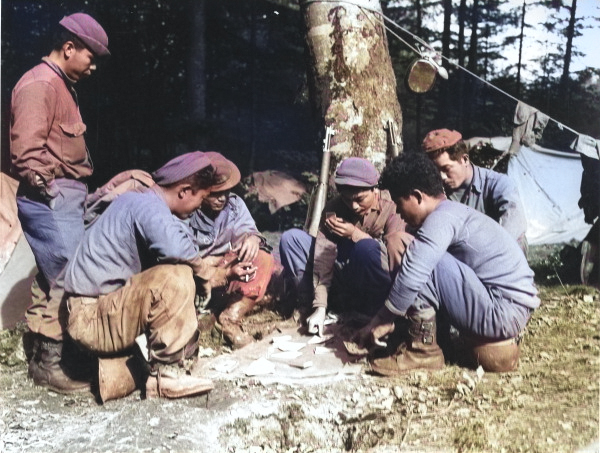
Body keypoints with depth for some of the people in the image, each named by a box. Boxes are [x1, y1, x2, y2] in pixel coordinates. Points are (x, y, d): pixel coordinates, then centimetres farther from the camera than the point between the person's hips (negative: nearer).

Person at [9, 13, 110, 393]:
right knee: (68, 281, -7)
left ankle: (44, 353, 26)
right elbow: (26, 150, -20)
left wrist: (74, 190, 15)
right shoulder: (39, 85, -12)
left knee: (53, 280, 15)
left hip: (67, 197, 10)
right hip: (51, 199, -10)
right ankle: (49, 362, 4)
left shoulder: (62, 85, 19)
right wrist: (48, 189, -16)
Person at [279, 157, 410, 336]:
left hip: (373, 282, -3)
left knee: (366, 247, -38)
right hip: (341, 279, 4)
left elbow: (396, 250, -24)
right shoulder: (333, 208, -9)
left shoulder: (390, 206, -15)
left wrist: (354, 234, -31)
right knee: (290, 238, -12)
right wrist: (320, 307, -24)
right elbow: (324, 257, -16)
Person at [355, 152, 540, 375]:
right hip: (514, 313, 10)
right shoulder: (454, 212, 14)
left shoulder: (442, 218, -17)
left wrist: (380, 321, -11)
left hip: (503, 313, -10)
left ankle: (422, 349, -7)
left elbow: (411, 277, -25)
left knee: (426, 266, -18)